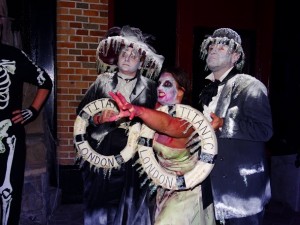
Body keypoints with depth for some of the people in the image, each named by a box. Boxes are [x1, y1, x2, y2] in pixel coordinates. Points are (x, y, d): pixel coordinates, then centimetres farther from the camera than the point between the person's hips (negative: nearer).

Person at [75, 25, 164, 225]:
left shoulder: (149, 87, 4)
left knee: (130, 204, 8)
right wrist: (98, 118, -14)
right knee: (100, 204, 7)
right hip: (102, 152, 1)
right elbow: (82, 112, 3)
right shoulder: (102, 82, 6)